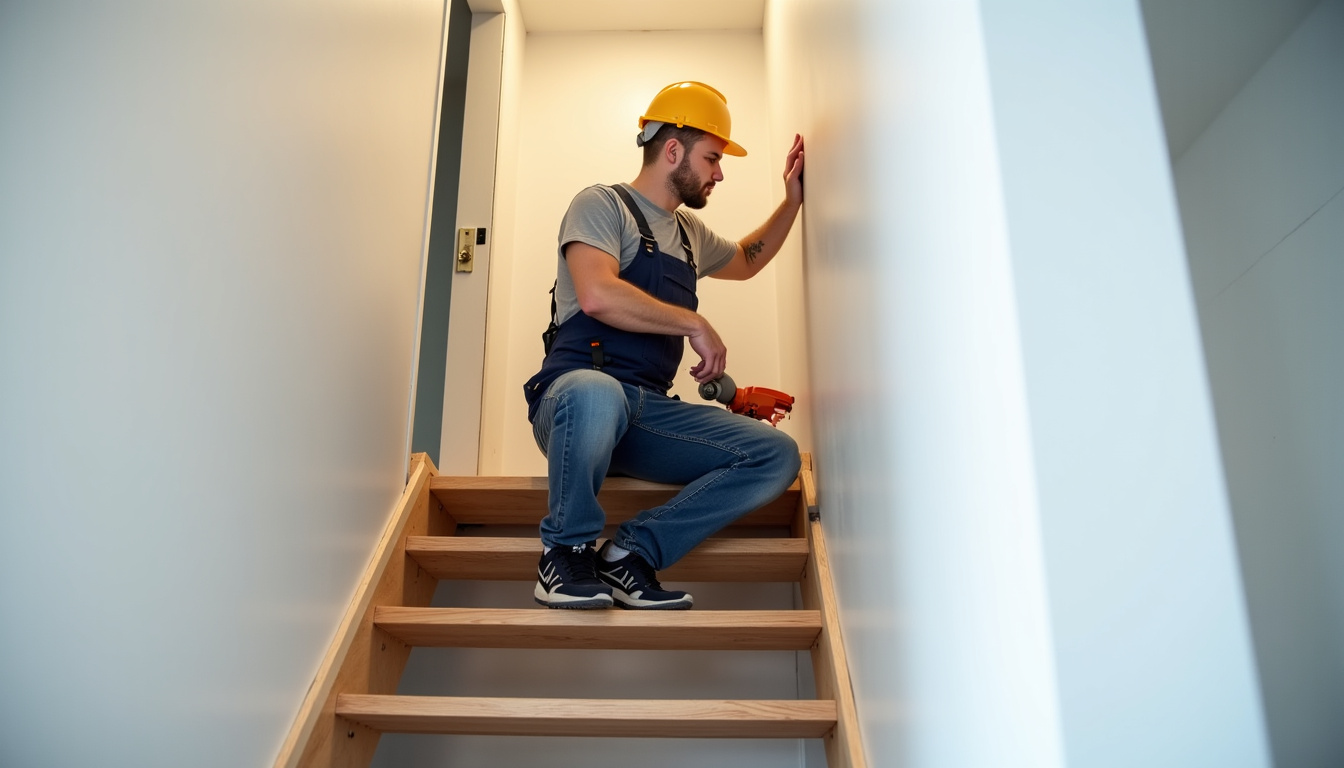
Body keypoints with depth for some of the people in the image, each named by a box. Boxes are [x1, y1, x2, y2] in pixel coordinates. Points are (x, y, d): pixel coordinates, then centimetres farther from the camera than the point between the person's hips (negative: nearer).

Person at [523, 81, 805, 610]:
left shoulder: (688, 231, 26)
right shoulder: (603, 204, 2)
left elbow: (746, 260, 47)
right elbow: (597, 295, -18)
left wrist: (792, 200, 36)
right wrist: (693, 323, -11)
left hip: (650, 411, 7)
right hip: (577, 390, -7)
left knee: (777, 455, -14)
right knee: (596, 394, -44)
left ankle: (632, 552, -16)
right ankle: (565, 552, -18)